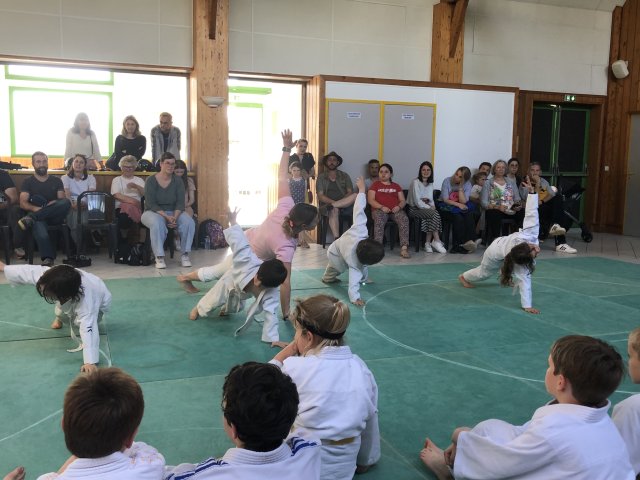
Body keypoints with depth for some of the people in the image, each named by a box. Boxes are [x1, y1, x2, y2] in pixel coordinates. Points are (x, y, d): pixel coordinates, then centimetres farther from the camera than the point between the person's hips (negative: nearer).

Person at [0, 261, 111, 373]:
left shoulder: (85, 302, -51)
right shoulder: (52, 278, -37)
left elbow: (88, 329, -57)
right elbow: (29, 271, -20)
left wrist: (90, 362, -63)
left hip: (99, 301, -5)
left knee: (81, 322, -21)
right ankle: (60, 318, 44)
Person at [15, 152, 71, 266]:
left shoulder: (56, 181, 20)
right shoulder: (28, 182, 15)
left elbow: (63, 200, 9)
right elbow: (23, 203, 1)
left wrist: (55, 203, -16)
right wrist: (35, 208, -21)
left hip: (54, 217, 2)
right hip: (37, 217, -2)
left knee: (66, 202, -31)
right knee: (38, 223, -40)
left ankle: (30, 219, -36)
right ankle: (48, 258, -50)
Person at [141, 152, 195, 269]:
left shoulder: (178, 182, 3)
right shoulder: (151, 181, -6)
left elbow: (180, 203, -3)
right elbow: (151, 204, -14)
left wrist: (175, 217, -23)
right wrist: (166, 216, -27)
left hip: (174, 212, 3)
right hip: (153, 212, -3)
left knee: (189, 222, -27)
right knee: (157, 223, -39)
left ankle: (185, 255, -17)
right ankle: (159, 257, -29)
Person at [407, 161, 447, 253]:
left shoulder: (430, 184, 15)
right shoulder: (416, 182, -8)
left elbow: (431, 200, 16)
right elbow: (417, 202, -14)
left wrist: (432, 206, -6)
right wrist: (430, 208, -16)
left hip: (426, 208, 6)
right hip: (415, 209, -6)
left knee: (433, 216, -28)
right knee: (435, 214, -29)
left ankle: (428, 243, -22)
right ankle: (436, 241, -23)